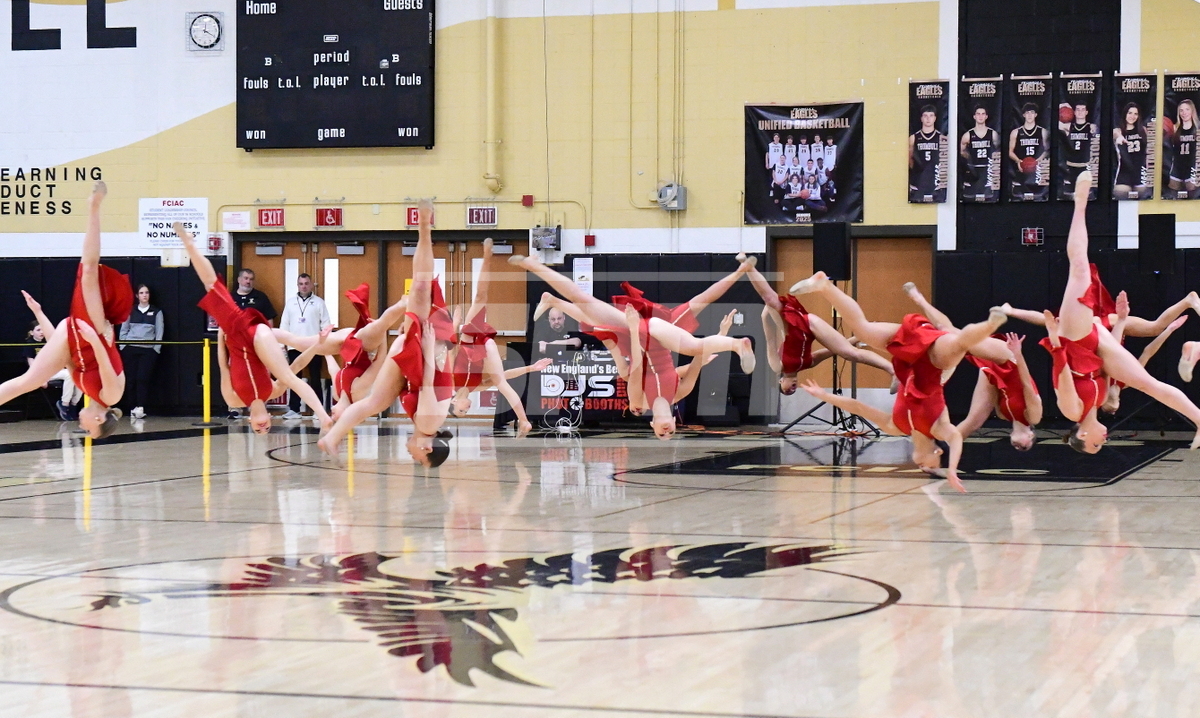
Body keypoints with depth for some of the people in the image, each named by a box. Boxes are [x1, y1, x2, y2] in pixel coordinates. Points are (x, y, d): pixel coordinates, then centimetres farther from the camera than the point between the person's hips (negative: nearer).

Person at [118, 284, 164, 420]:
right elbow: (123, 330, 12)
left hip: (148, 349, -2)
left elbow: (159, 332, 5)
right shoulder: (130, 311, 12)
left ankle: (140, 408, -16)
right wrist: (122, 347, 3)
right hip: (131, 349, 2)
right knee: (133, 378, -1)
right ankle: (135, 407, 3)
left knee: (143, 378, -12)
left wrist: (156, 349, -4)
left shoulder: (156, 312, 9)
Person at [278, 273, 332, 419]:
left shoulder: (319, 302, 4)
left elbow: (325, 324, 2)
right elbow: (284, 323, 9)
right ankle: (294, 409, 8)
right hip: (294, 346, 2)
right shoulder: (290, 302, 9)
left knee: (315, 378, 1)